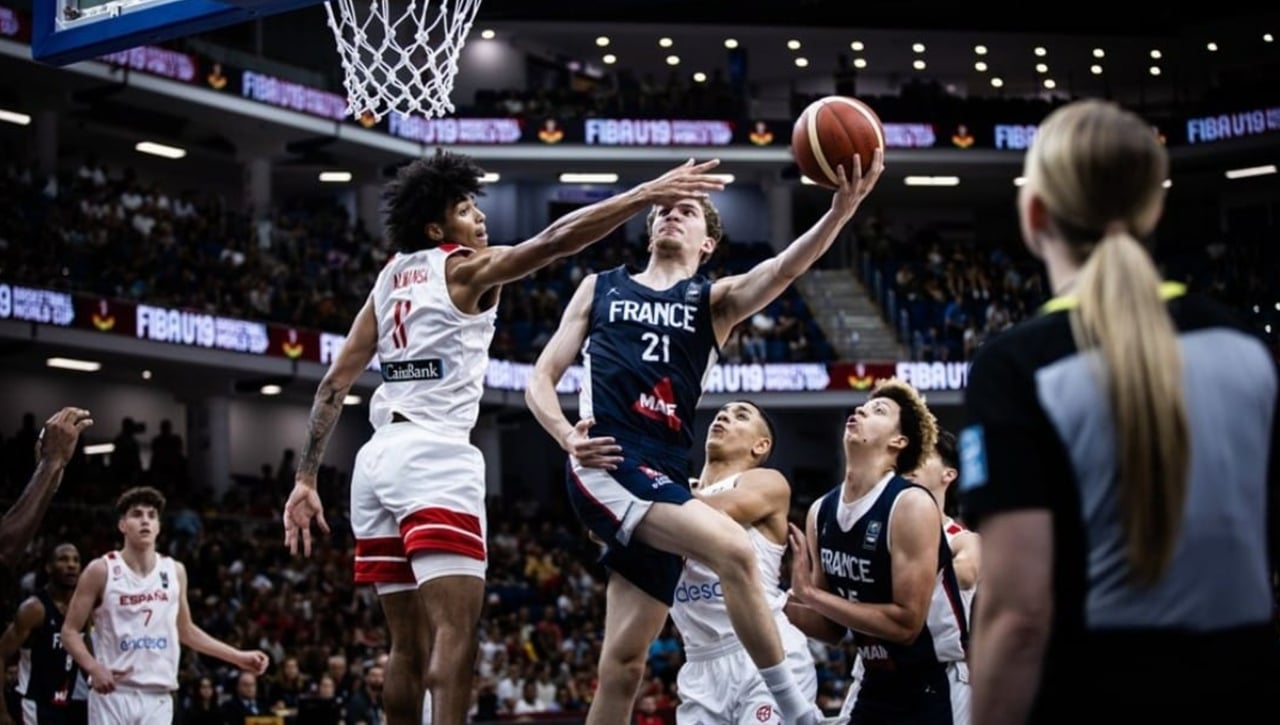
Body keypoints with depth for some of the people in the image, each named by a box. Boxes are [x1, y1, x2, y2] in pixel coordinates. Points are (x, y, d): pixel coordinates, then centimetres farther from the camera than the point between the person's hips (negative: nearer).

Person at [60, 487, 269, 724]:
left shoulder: (174, 572, 9)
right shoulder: (101, 571, -4)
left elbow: (185, 630, 22)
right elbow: (70, 630, -2)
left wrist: (238, 657, 17)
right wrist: (94, 668, -21)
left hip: (157, 698, 4)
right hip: (113, 695, -3)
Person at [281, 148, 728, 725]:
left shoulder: (391, 278, 21)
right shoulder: (464, 268, 2)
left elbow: (335, 383, 18)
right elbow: (553, 242, -14)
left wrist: (305, 479, 18)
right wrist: (647, 194, -17)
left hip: (378, 458, 8)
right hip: (435, 456, -8)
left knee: (409, 646, 11)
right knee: (454, 634, -15)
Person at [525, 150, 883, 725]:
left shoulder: (715, 301, 16)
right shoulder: (600, 287, 17)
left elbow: (782, 270, -5)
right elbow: (541, 378, 15)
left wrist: (840, 211, -23)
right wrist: (566, 435, -7)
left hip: (663, 478, 3)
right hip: (606, 468, -3)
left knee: (623, 665, 2)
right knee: (732, 548, -26)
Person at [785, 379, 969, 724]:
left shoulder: (911, 505, -18)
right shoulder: (820, 513, 3)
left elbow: (906, 623, -23)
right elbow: (834, 627, 11)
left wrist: (811, 594, -22)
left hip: (936, 690, -7)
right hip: (878, 687, 7)